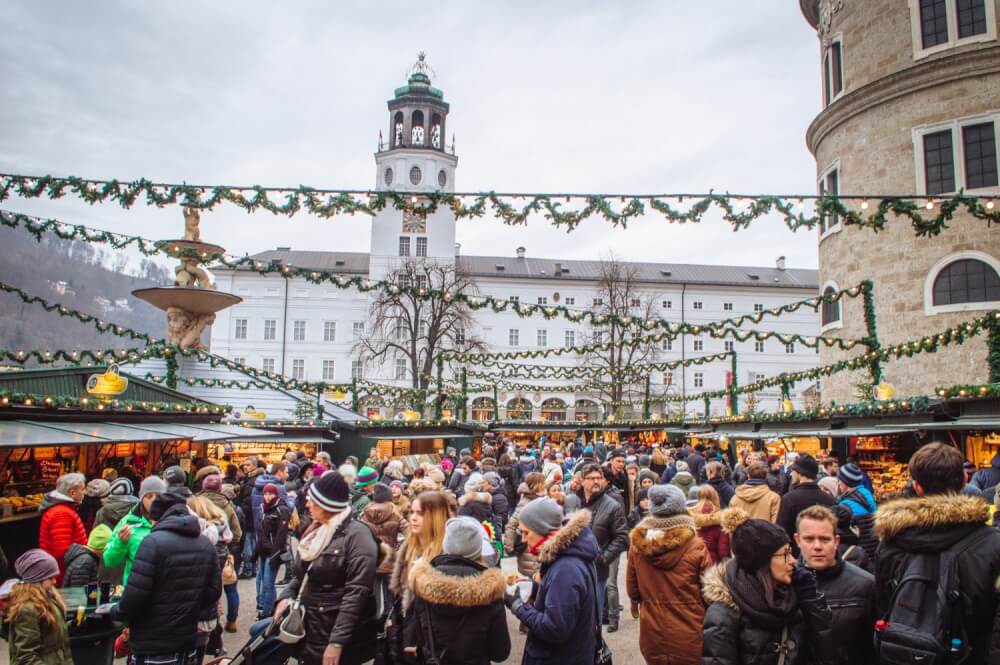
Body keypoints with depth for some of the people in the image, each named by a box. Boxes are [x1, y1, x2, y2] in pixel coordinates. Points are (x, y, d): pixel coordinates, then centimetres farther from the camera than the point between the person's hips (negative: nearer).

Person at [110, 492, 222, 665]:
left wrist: (114, 611, 3)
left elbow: (135, 596, -17)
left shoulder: (154, 542, -15)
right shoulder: (206, 545, 5)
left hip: (153, 648, -6)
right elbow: (214, 591, 6)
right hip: (189, 643, 6)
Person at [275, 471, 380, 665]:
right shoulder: (317, 530, 10)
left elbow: (356, 593, -20)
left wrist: (337, 642, -23)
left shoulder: (357, 535, -16)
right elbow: (300, 574, 18)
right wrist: (286, 595, -2)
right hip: (309, 627, 7)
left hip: (335, 635, -7)